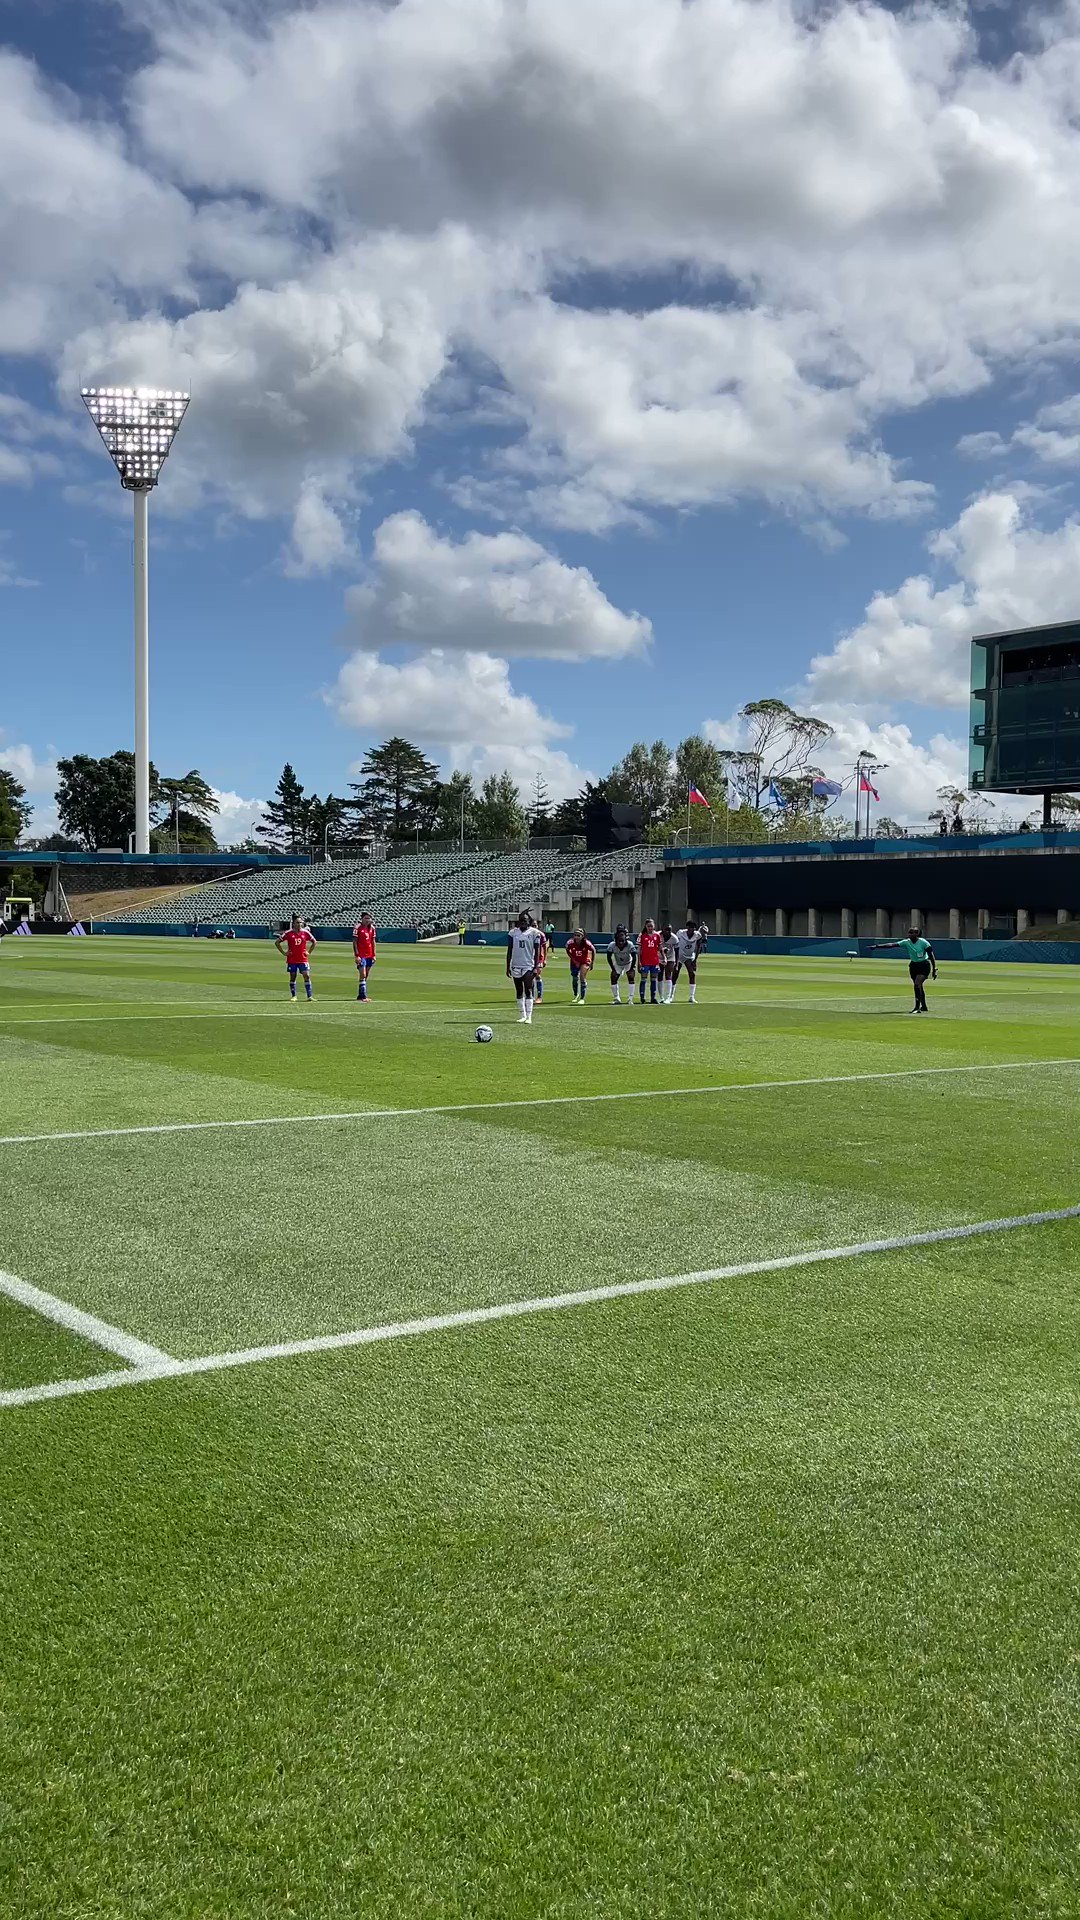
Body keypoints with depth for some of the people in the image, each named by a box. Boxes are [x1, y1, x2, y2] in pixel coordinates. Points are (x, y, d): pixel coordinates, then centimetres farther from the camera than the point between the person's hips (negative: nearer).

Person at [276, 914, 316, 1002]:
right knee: (292, 977, 5)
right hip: (291, 959, -1)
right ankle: (293, 996, 16)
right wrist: (284, 953, -2)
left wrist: (308, 952, 8)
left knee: (307, 976, -7)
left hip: (303, 959, 1)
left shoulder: (305, 932, 2)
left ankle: (309, 996, -4)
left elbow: (314, 942, 16)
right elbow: (277, 942, 1)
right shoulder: (288, 933, -4)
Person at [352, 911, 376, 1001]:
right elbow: (354, 942, -8)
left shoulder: (372, 928, 9)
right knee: (363, 975, -12)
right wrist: (356, 955, -14)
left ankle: (360, 995, 16)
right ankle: (363, 996, -13)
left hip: (369, 955, 6)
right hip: (361, 956, -6)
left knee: (366, 976, 9)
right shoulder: (357, 927, -7)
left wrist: (374, 955, 9)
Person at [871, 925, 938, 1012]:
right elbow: (892, 945, -14)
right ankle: (924, 1007, 27)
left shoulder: (923, 942, -17)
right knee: (918, 986, 12)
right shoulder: (907, 942, -6)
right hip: (914, 965, 5)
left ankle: (917, 1007, -18)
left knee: (917, 984, -21)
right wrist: (877, 946, -23)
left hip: (924, 966, -5)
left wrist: (934, 969, -13)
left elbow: (932, 956, -12)